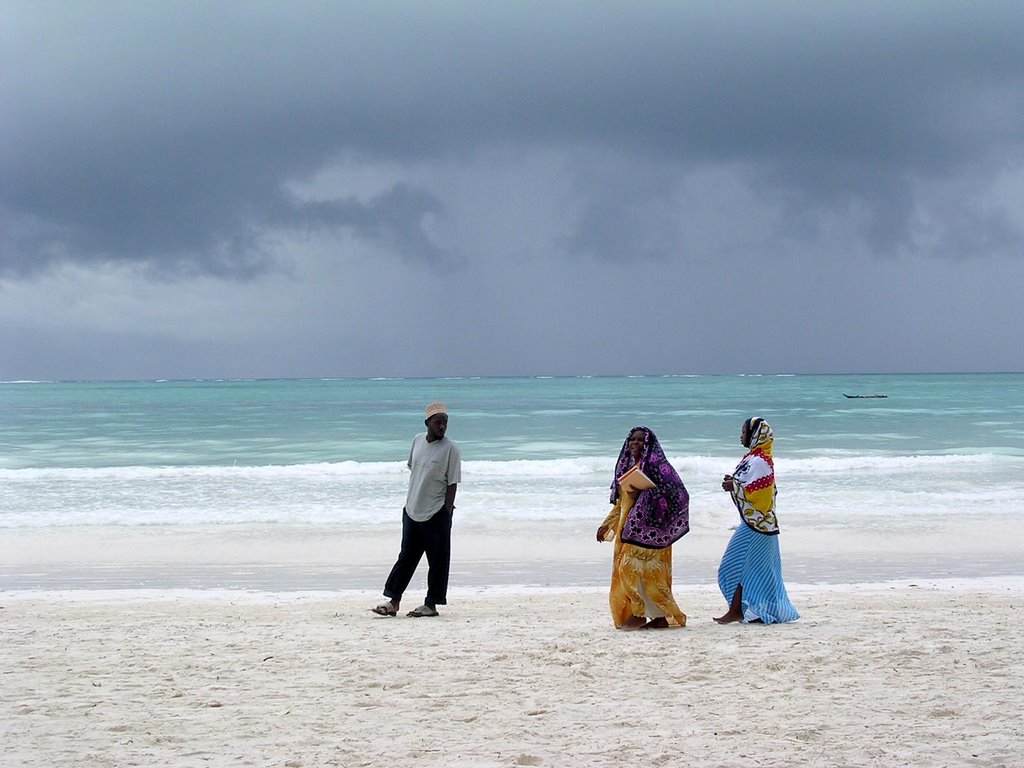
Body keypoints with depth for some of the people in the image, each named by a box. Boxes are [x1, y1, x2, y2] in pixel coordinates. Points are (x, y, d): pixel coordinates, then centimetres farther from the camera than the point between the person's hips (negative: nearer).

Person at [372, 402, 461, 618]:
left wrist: (446, 515, -14)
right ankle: (394, 601, 13)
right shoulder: (418, 440, 5)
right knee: (406, 557, 9)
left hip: (436, 514, -6)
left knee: (437, 560, 2)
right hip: (412, 511, 6)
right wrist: (411, 500, 15)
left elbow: (452, 484, -11)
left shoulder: (451, 450, -10)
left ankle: (431, 604, 9)